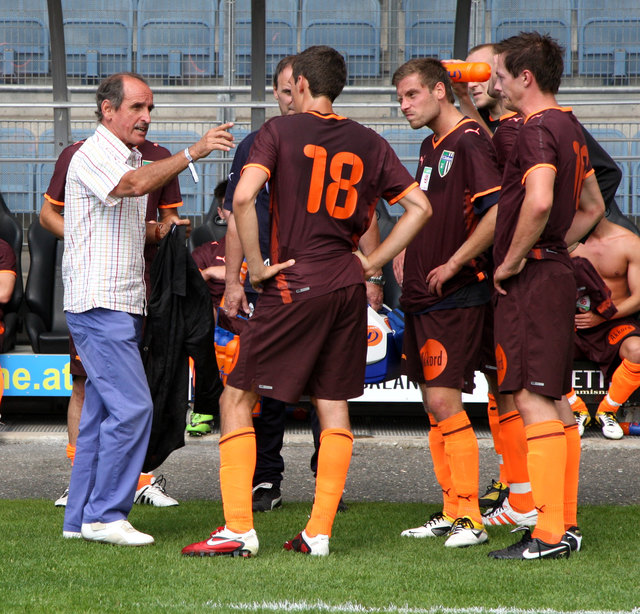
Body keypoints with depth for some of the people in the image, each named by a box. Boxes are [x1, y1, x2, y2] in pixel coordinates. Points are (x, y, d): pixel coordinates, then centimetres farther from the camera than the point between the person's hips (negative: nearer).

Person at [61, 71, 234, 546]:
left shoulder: (132, 157, 20)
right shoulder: (93, 156, -10)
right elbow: (135, 185, -32)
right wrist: (193, 153, -39)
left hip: (123, 306, 10)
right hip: (99, 304, -10)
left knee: (102, 410, 9)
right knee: (132, 407, -14)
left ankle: (80, 518, 13)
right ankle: (105, 514, -8)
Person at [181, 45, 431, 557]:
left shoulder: (280, 132, -4)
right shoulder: (370, 143, 10)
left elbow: (243, 197, -18)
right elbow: (420, 206, 10)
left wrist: (257, 264, -8)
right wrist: (371, 262, 10)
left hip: (295, 285, -5)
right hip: (349, 286, 5)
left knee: (237, 400, 3)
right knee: (334, 408, 10)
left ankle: (239, 530, -3)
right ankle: (319, 533, 8)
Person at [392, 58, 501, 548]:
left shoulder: (470, 142, -13)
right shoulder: (431, 146, 17)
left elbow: (498, 212, -23)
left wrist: (453, 265, -18)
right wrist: (408, 255, 17)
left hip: (456, 298, -10)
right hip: (423, 297, 10)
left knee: (444, 400, -13)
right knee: (434, 404, 10)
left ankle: (470, 517, -8)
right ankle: (452, 512, 17)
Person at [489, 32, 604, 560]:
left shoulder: (538, 130, -14)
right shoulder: (570, 128, 16)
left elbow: (539, 202, -31)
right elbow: (593, 207, 26)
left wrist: (512, 261, -18)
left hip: (531, 280, -10)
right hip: (558, 273, 10)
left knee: (533, 399, -11)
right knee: (556, 401, 13)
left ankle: (548, 535, -13)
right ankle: (566, 524, 17)